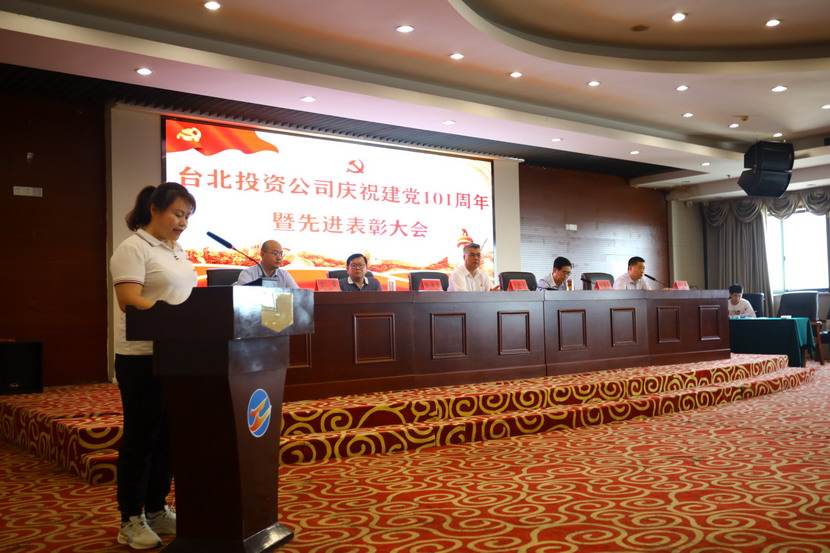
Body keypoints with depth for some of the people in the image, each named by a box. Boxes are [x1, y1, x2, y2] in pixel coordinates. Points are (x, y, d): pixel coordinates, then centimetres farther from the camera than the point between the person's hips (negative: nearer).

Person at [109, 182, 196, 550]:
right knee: (141, 436, 0)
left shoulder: (176, 251, 15)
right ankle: (131, 521, 11)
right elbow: (129, 302, -22)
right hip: (143, 356, -8)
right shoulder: (132, 249, -10)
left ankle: (157, 510, 25)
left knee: (168, 435, 13)